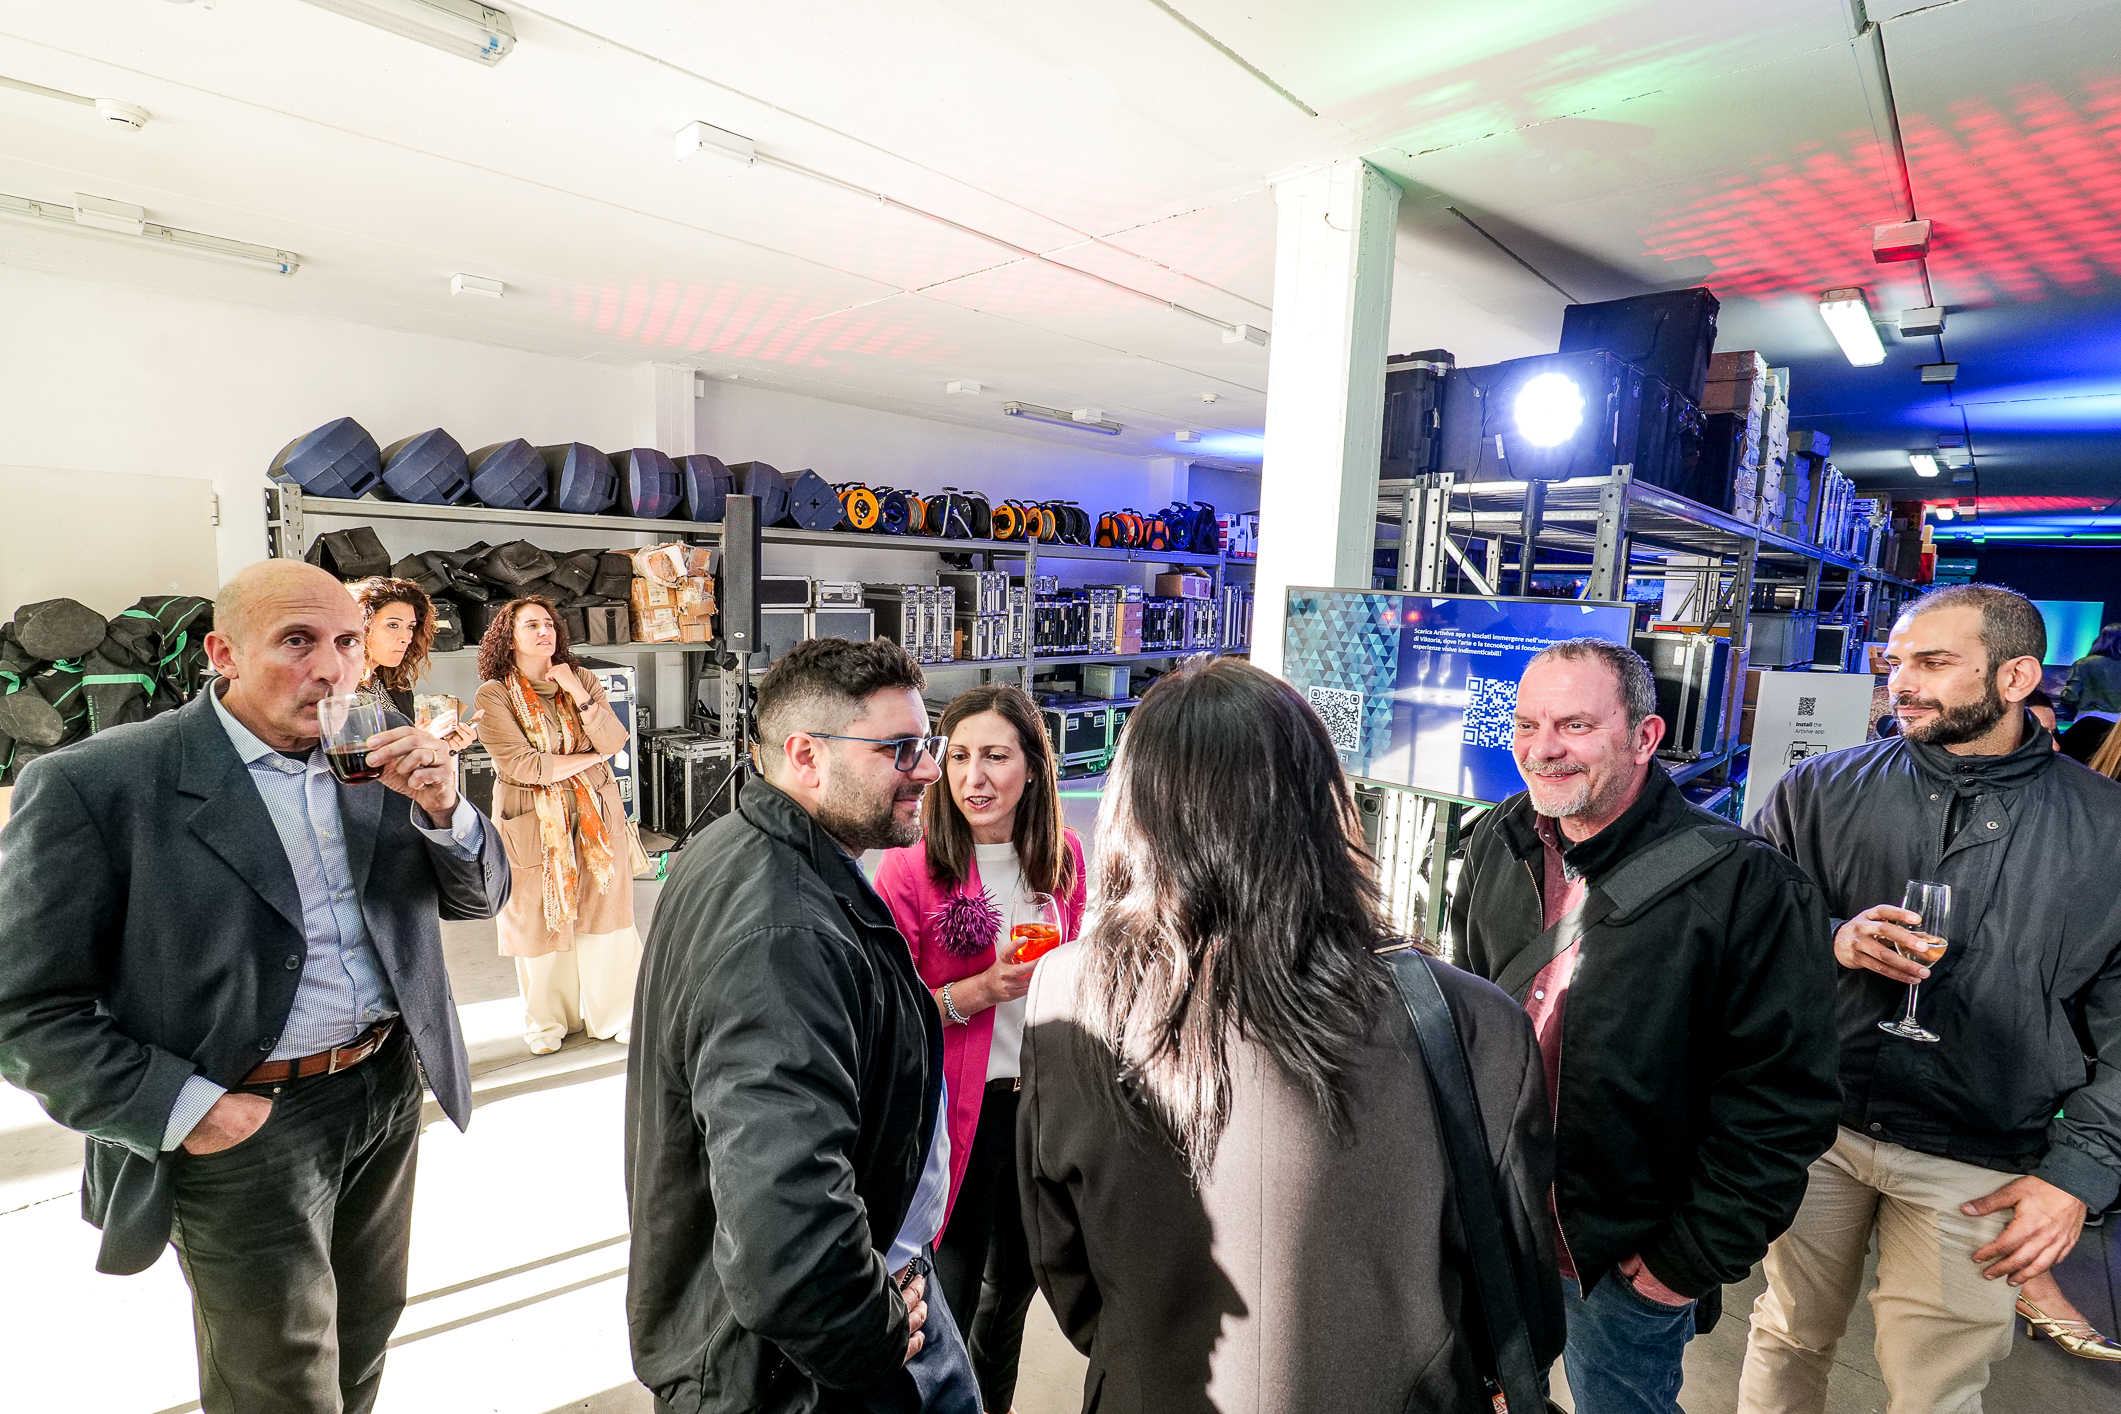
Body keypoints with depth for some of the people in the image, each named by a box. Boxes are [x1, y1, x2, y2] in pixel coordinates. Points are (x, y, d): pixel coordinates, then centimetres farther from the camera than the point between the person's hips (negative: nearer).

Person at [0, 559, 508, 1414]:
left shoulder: (379, 757, -1)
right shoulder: (98, 787, -15)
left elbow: (477, 897, 2)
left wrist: (442, 809, -17)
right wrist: (182, 1108, -17)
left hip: (388, 1092, 4)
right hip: (245, 1126, -4)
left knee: (363, 1345, 24)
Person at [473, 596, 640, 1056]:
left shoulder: (582, 679, 4)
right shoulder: (494, 695, -6)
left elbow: (615, 743, -6)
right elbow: (521, 765, -15)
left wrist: (578, 694, -16)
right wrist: (590, 758, -8)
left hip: (595, 815, 2)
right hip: (534, 823, -2)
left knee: (604, 914, 5)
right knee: (541, 919, 7)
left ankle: (614, 1013, 21)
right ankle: (548, 1021, 27)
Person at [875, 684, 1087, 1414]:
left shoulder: (1063, 857, -5)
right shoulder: (909, 870, -19)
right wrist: (974, 994, -27)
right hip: (956, 1110, -5)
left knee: (1016, 1278, 25)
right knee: (952, 1296, 9)